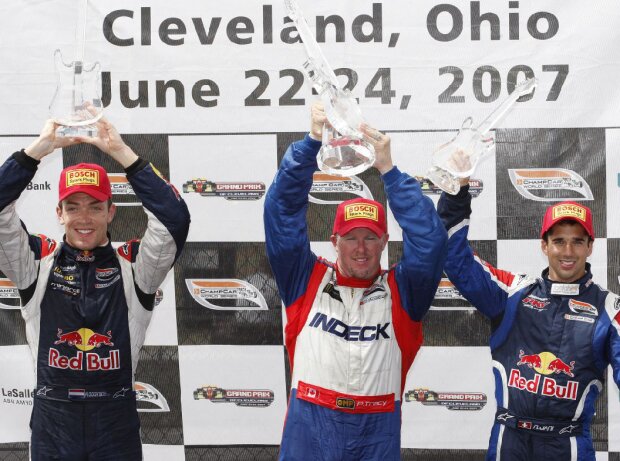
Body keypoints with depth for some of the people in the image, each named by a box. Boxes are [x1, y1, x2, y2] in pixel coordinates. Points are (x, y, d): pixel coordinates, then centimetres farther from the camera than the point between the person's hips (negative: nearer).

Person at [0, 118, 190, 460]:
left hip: (116, 422, 0)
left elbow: (174, 219, -13)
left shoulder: (132, 266, 1)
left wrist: (120, 151, -14)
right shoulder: (39, 263, 3)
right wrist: (39, 148, -13)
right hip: (52, 420, 0)